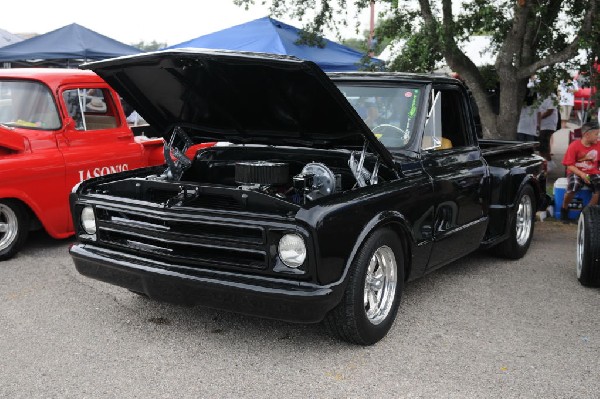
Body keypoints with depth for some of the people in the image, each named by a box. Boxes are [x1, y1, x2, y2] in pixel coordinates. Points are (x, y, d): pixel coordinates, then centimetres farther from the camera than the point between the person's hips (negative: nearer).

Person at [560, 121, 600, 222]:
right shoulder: (574, 146, -8)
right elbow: (569, 165, -9)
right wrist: (581, 174, -22)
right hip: (576, 172, -4)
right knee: (573, 187, -35)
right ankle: (564, 209, -5)